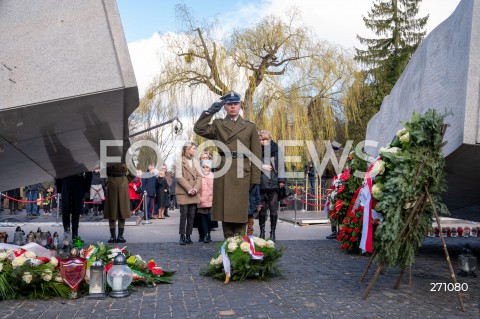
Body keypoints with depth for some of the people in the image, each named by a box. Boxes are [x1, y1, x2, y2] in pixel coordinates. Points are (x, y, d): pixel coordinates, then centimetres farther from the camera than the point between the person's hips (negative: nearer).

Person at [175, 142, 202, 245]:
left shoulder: (196, 161, 14)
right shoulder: (180, 161, -1)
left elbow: (199, 177, 10)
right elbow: (179, 177, -8)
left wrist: (196, 189, -6)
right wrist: (189, 189, -13)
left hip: (194, 193, 5)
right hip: (183, 192, -4)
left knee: (191, 215, 4)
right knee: (183, 214, -3)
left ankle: (188, 236, 10)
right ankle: (182, 236, 4)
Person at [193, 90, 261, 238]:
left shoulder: (250, 126, 9)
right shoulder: (217, 125, 12)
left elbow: (256, 155, 5)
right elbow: (198, 128, -6)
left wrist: (255, 180, -1)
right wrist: (211, 111, -5)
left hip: (242, 174, -1)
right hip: (223, 174, 1)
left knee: (240, 212, 0)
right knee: (225, 211, 4)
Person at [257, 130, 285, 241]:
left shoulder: (276, 149, 7)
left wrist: (281, 180, -1)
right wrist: (261, 166, -9)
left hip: (274, 183, 0)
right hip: (261, 184, 0)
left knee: (274, 209, 1)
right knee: (262, 209, 5)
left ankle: (273, 232, 10)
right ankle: (262, 232, 16)